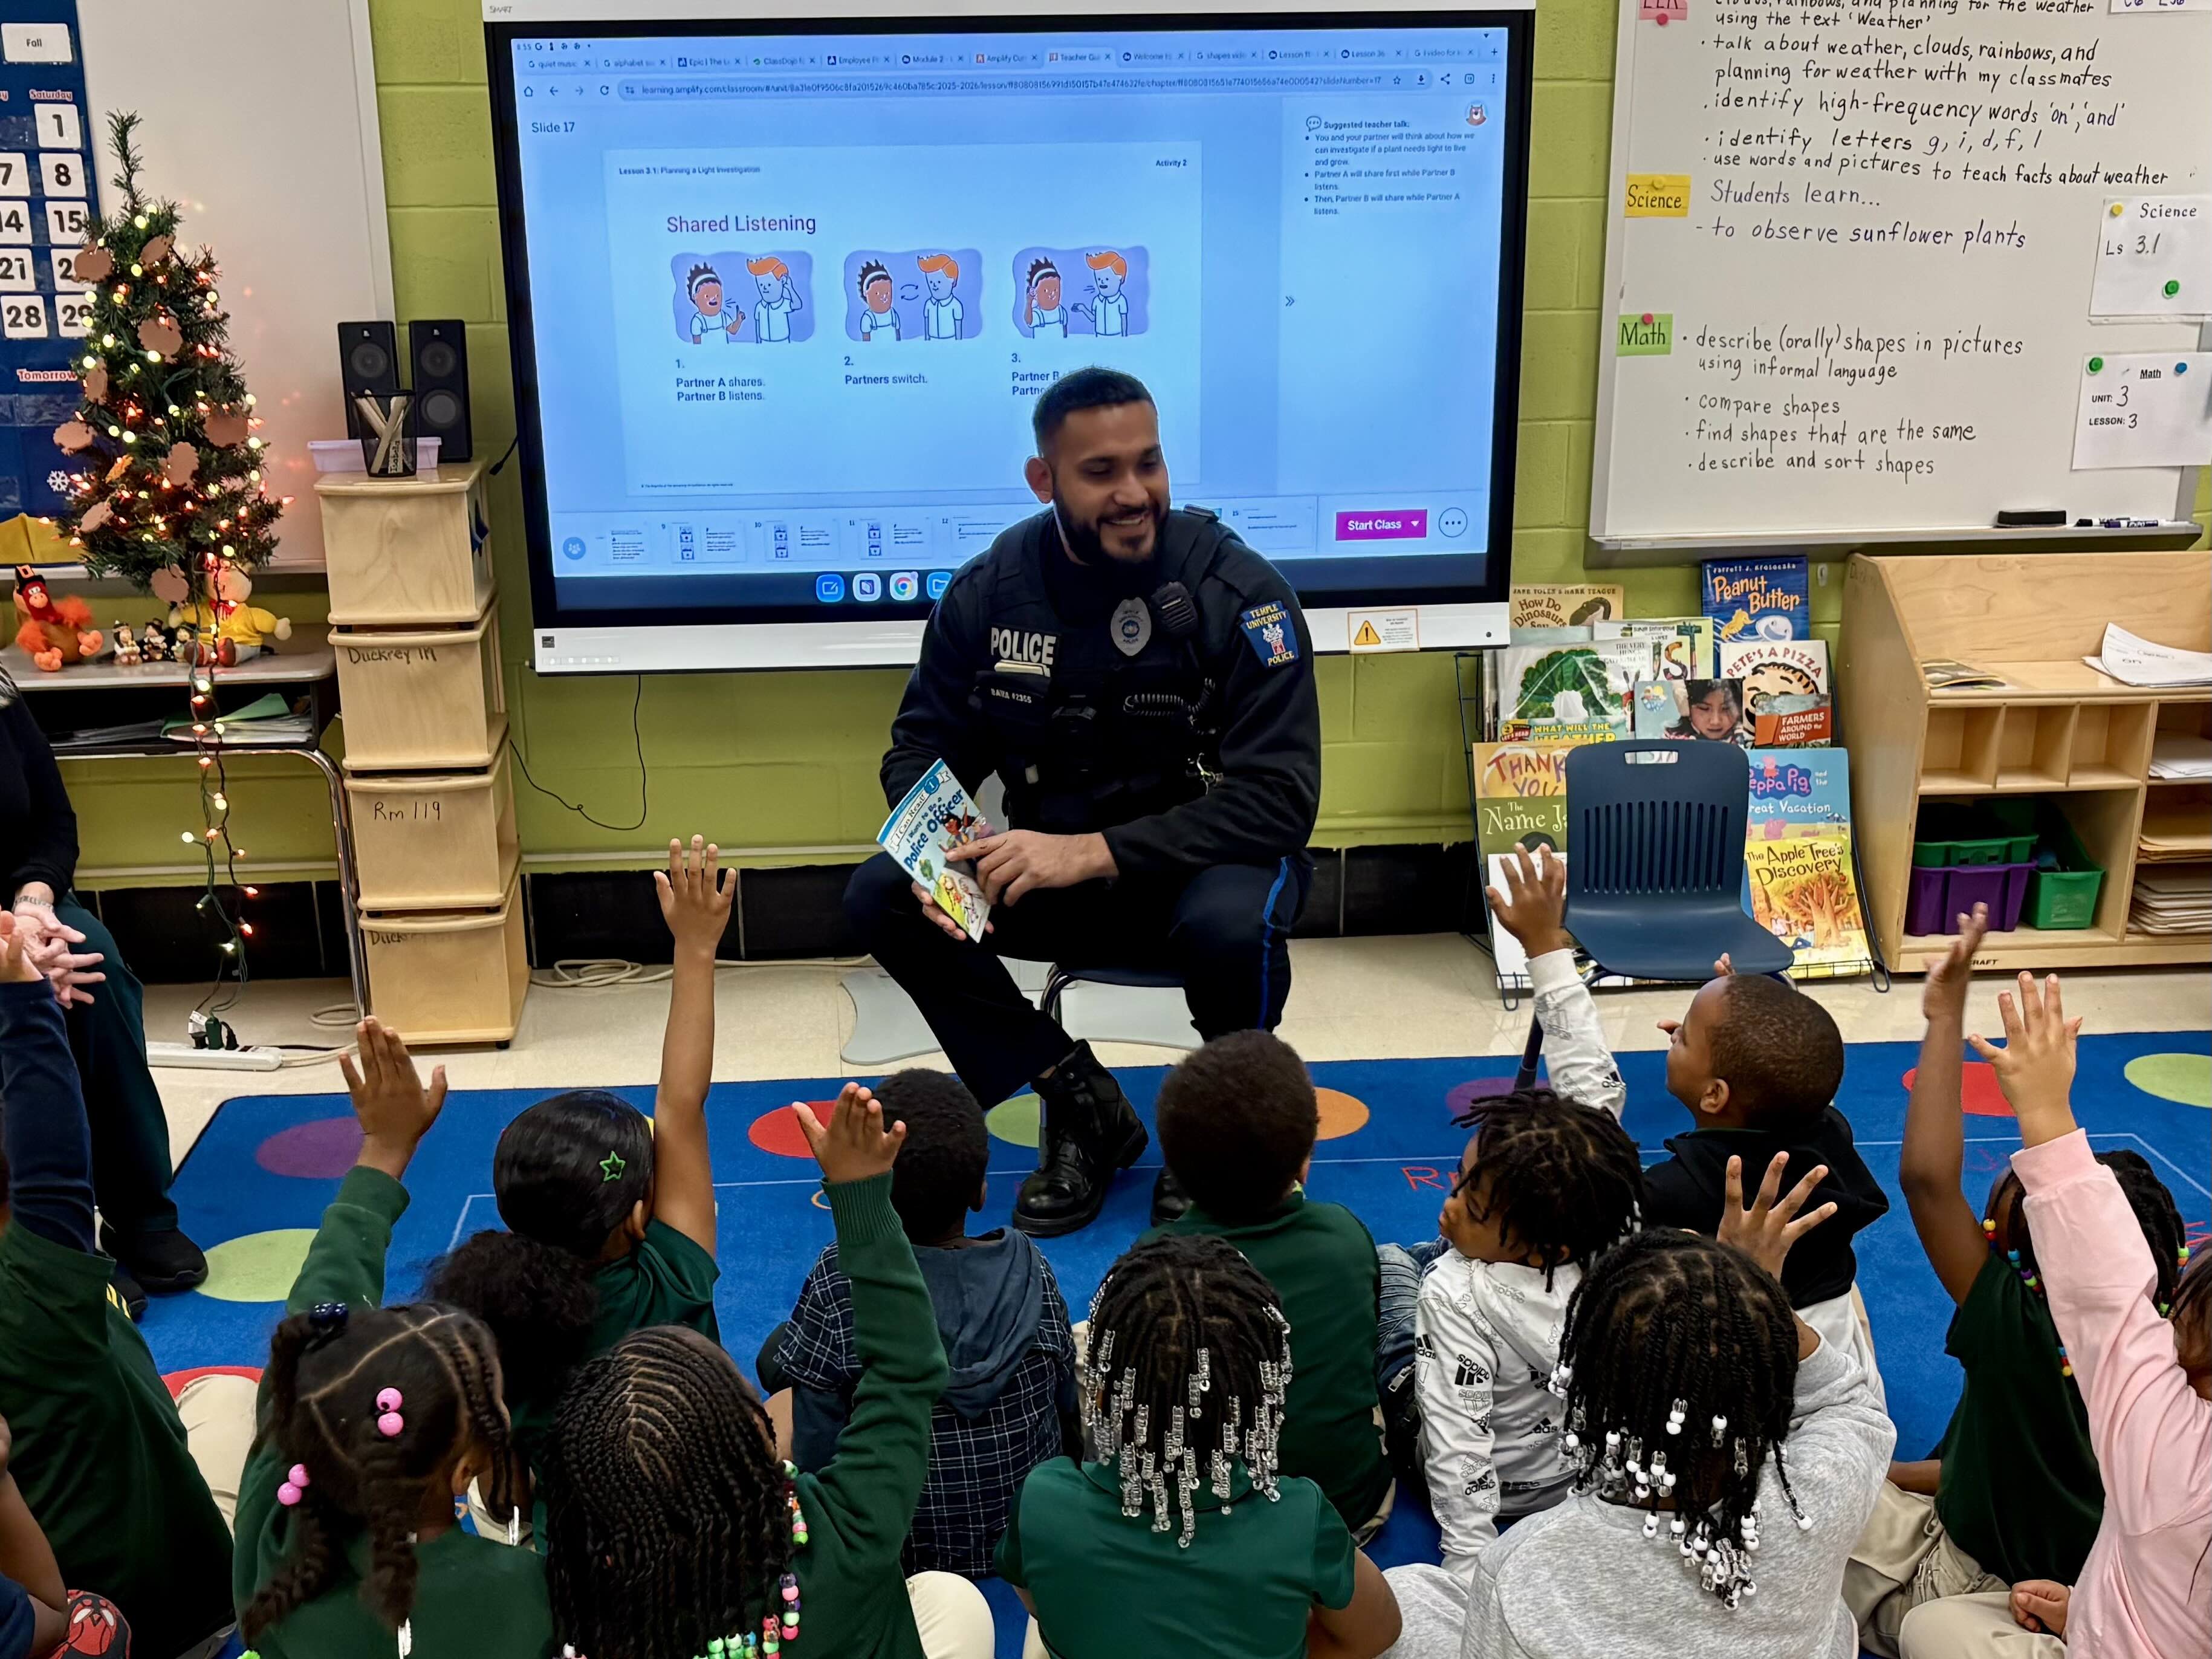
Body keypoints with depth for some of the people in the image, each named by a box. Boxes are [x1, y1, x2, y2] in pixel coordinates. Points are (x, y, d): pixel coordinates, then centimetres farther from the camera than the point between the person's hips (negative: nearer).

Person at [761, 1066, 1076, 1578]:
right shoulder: (1031, 1271, -17)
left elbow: (816, 1457, -19)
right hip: (1030, 1533, 3)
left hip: (897, 1549, -2)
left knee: (781, 1352, 15)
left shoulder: (839, 1284, -25)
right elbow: (1069, 1408, -3)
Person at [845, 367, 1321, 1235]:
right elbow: (923, 748, 4)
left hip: (1199, 868, -4)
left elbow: (1280, 797, -23)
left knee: (1231, 925, -38)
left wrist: (1094, 852, -31)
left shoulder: (1239, 592, -17)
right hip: (1052, 872, 4)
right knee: (881, 897, -17)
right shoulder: (989, 589, -5)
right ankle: (1080, 1103, -3)